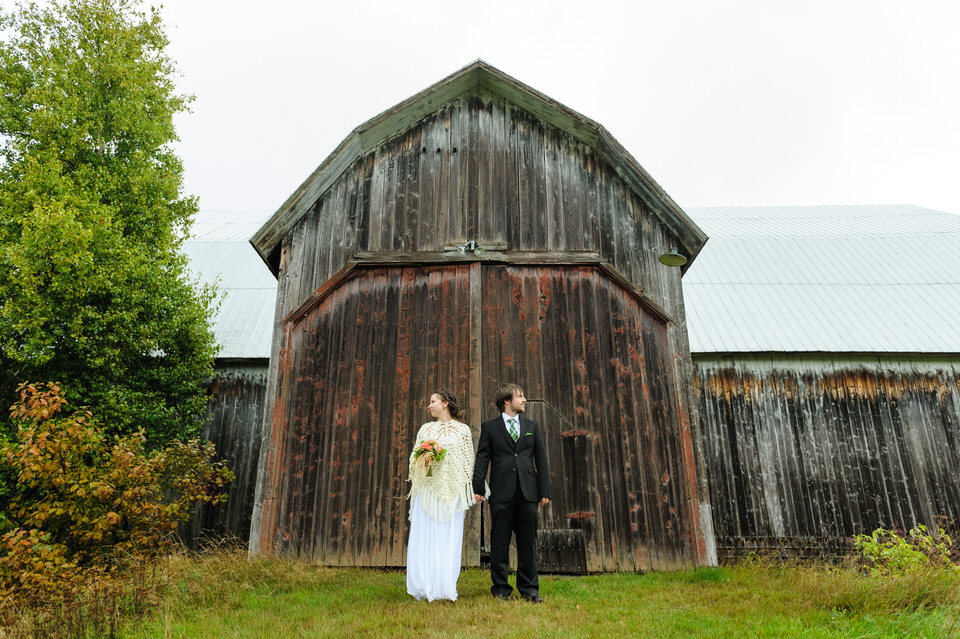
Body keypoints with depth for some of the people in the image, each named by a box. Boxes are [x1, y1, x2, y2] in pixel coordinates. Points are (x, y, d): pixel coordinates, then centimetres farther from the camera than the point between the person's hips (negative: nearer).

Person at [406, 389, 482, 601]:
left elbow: (468, 462, 6)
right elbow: (413, 457, 14)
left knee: (449, 539, -1)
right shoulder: (426, 429, 14)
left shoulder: (462, 430, 6)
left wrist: (466, 490, 0)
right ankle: (424, 587, 6)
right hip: (427, 489, 2)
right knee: (424, 538, -1)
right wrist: (422, 460, -8)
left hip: (451, 491, -2)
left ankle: (445, 588, 6)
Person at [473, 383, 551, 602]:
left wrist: (544, 491, 5)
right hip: (501, 494, -2)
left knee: (528, 543, 8)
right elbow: (482, 459, 0)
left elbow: (541, 459, 11)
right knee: (500, 544, 5)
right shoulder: (489, 427, 5)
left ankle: (529, 589, 19)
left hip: (528, 493, 2)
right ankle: (500, 589, 17)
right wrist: (477, 488, -9)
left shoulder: (532, 426, 13)